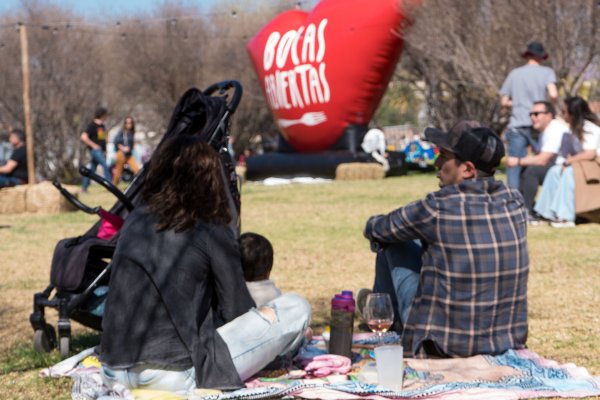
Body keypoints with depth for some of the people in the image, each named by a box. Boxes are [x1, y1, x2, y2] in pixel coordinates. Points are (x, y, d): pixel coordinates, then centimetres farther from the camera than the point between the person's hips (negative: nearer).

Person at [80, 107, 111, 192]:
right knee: (105, 166, -17)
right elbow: (83, 137, -17)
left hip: (101, 151, 8)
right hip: (95, 150, -8)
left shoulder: (102, 126, 16)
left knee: (92, 169, 10)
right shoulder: (92, 125, -10)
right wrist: (94, 145, -17)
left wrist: (105, 151, 18)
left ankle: (84, 187, 15)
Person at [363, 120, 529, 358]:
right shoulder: (514, 202, -4)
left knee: (393, 242, 12)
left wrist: (374, 226, 23)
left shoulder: (438, 208, -20)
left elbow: (374, 229, -1)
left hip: (441, 345, -6)